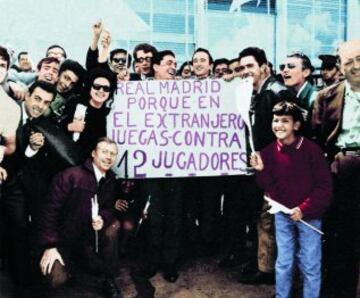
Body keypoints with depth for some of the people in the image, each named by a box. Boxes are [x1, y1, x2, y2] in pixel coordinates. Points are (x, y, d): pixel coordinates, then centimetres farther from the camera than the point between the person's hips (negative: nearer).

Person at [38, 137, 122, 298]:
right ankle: (67, 262, 15)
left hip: (88, 236, 5)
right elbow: (50, 210, -20)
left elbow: (108, 208, 3)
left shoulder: (110, 179, -2)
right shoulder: (70, 176, -22)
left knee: (113, 225, -21)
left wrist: (102, 219, -23)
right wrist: (49, 246, -21)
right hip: (62, 238, -5)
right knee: (56, 279, -24)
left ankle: (108, 279, -4)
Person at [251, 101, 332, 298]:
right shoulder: (269, 151, -2)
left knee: (310, 265, 6)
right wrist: (261, 171, -17)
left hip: (309, 215, -3)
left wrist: (304, 209, -15)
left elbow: (324, 185, -10)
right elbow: (269, 187, 1)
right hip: (282, 215, 3)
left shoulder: (311, 149, -13)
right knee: (283, 263, 14)